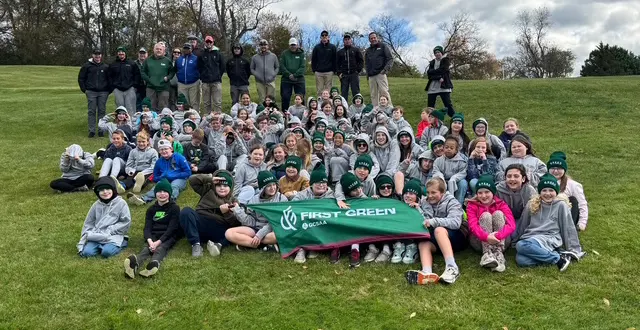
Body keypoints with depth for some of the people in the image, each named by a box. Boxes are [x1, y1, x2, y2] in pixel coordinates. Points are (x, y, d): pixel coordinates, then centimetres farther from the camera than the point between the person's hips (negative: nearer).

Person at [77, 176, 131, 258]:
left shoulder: (121, 203, -2)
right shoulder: (96, 205, 10)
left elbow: (126, 222, -6)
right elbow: (88, 223, 14)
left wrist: (109, 231, -12)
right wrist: (82, 242, 5)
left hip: (114, 236, -4)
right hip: (96, 236, 4)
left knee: (106, 252, -30)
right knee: (87, 252, -20)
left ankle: (117, 245, -1)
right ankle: (101, 246, 4)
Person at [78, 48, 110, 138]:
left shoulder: (106, 67, 8)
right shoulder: (87, 66, 5)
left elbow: (110, 79, 13)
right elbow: (81, 78, 9)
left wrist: (109, 90, 5)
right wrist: (84, 90, 2)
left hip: (103, 92, 1)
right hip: (91, 92, -1)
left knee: (102, 111, 4)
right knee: (91, 111, -1)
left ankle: (101, 130, 10)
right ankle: (92, 130, 4)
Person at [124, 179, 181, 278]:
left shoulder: (174, 208, 4)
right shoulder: (151, 209, 16)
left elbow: (171, 228, -7)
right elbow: (147, 228, 3)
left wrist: (158, 242, -22)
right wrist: (150, 241, -21)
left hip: (169, 236, -3)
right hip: (154, 236, 3)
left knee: (161, 248, -35)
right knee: (147, 247, -30)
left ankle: (155, 264, -69)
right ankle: (135, 263, -63)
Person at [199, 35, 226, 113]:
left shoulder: (218, 53, 7)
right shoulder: (201, 54, 8)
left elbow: (222, 66, 9)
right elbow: (199, 67, 11)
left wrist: (219, 76, 4)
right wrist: (202, 76, 4)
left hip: (216, 81, -1)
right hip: (205, 82, 1)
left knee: (217, 102, -5)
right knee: (206, 102, 6)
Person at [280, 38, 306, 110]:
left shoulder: (301, 54, 4)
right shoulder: (284, 53, 6)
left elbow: (303, 67, -5)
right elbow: (281, 66, -2)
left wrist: (295, 75, -15)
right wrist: (289, 75, -13)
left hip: (299, 79, 0)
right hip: (286, 80, 1)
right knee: (285, 98, 3)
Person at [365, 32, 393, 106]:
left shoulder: (383, 46, 10)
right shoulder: (367, 50, 24)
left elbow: (390, 58, 1)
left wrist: (386, 68, -15)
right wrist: (368, 73, 11)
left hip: (381, 74, -5)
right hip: (371, 76, 5)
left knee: (384, 92, -14)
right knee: (374, 94, 3)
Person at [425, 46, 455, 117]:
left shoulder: (445, 60, 5)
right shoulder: (432, 62, 15)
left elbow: (442, 70, -12)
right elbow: (429, 74, 0)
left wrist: (432, 71, -1)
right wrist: (438, 77, -15)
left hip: (444, 87, -4)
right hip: (432, 88, 4)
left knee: (448, 105, -7)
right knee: (430, 106, 4)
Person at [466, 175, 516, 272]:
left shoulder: (501, 204, -2)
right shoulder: (472, 205, -3)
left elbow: (511, 225, -19)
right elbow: (473, 225, -21)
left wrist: (498, 236, -39)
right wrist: (486, 237, -41)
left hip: (501, 241, 1)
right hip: (480, 241, -1)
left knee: (498, 214, -21)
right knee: (486, 215, -23)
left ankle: (499, 253, -32)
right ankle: (487, 254, -38)